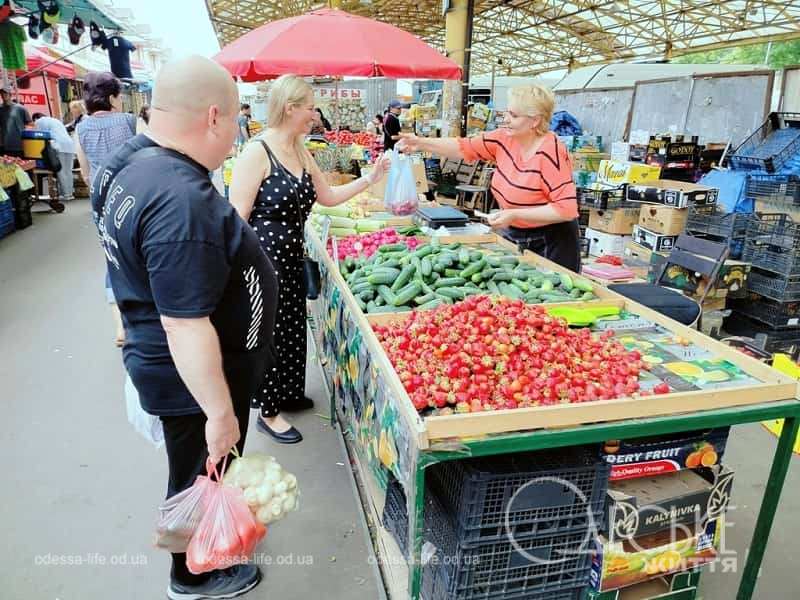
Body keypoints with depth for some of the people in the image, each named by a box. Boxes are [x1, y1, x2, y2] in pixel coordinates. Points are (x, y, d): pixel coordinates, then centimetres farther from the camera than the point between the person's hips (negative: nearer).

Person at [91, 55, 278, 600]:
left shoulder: (132, 159, -1)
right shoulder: (182, 202, -34)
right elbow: (187, 328, -31)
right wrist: (220, 411, -22)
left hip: (159, 359, 9)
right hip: (194, 376, -9)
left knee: (199, 470, 29)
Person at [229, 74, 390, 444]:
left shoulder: (301, 153, 9)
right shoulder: (257, 152, -17)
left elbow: (328, 196, 19)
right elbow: (237, 218, -19)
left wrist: (371, 178, 11)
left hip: (291, 258, 9)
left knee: (292, 327, 19)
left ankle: (286, 394, 40)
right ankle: (268, 412, 23)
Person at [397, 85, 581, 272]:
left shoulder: (551, 153, -23)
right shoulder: (505, 139, -3)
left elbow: (566, 209, -26)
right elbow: (464, 147, 0)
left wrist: (514, 215, -26)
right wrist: (421, 143, -11)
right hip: (512, 236, 7)